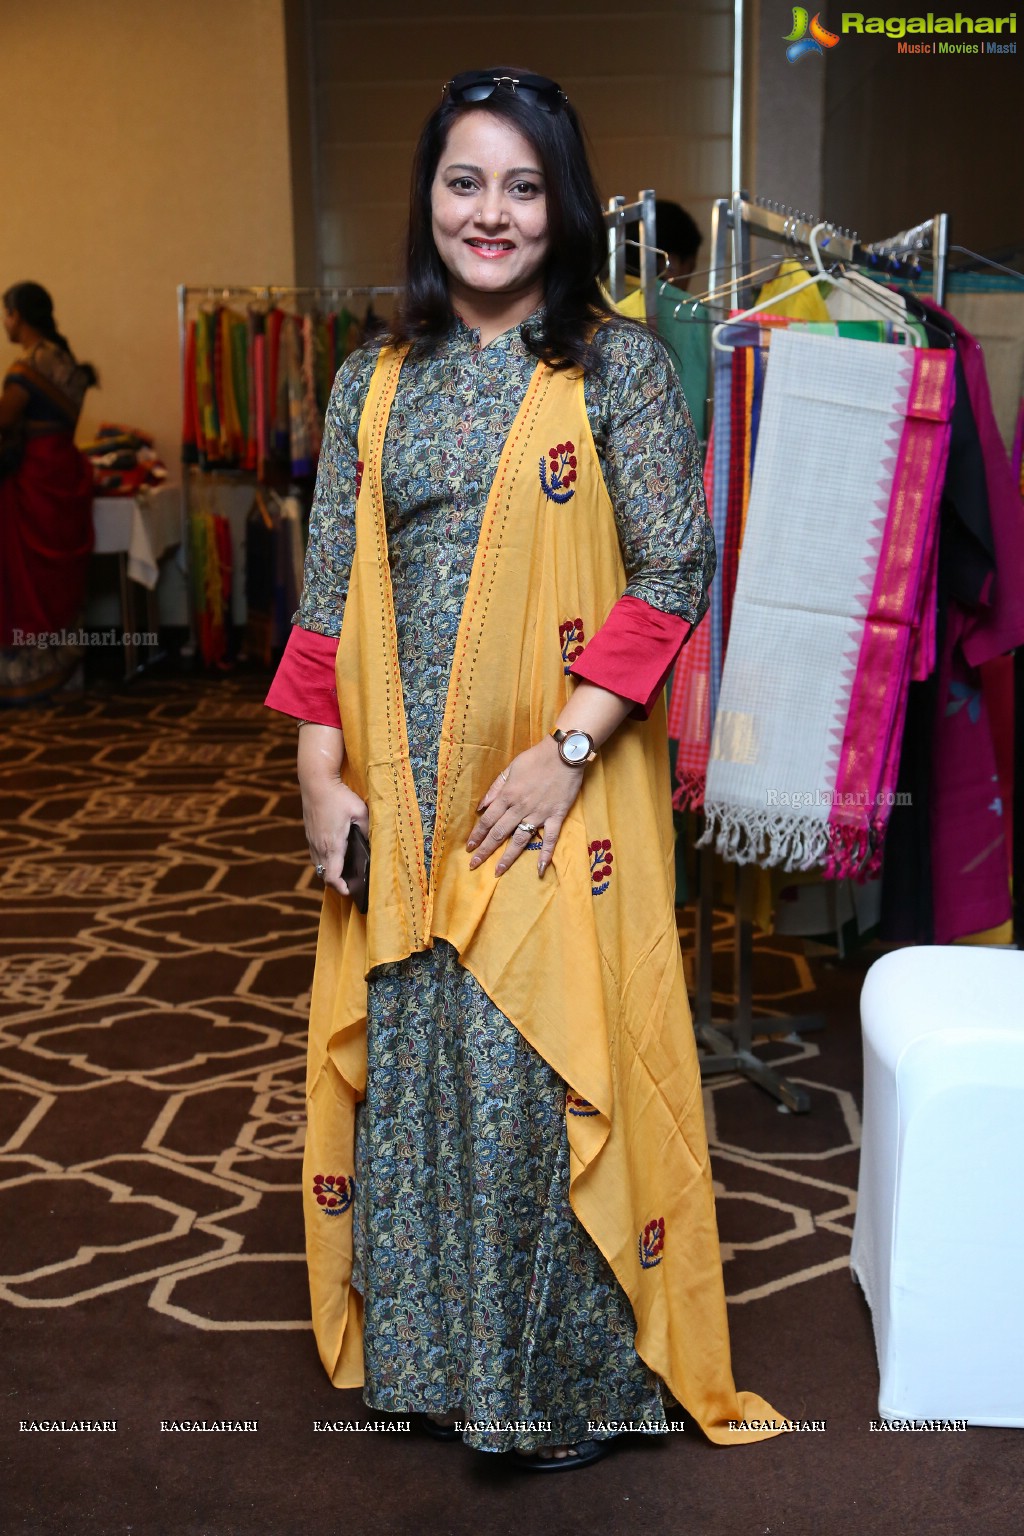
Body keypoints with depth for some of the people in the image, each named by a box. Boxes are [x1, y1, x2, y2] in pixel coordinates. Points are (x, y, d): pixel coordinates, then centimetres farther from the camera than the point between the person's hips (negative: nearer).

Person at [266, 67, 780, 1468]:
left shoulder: (618, 366, -1)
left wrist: (571, 749, -16)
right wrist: (322, 775, -1)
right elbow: (330, 593, 8)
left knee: (550, 1070, 0)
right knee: (410, 1064, 11)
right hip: (401, 798, 4)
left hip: (562, 795, -4)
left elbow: (673, 571, -8)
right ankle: (434, 1352, 31)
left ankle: (570, 1369, 23)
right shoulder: (373, 383, 10)